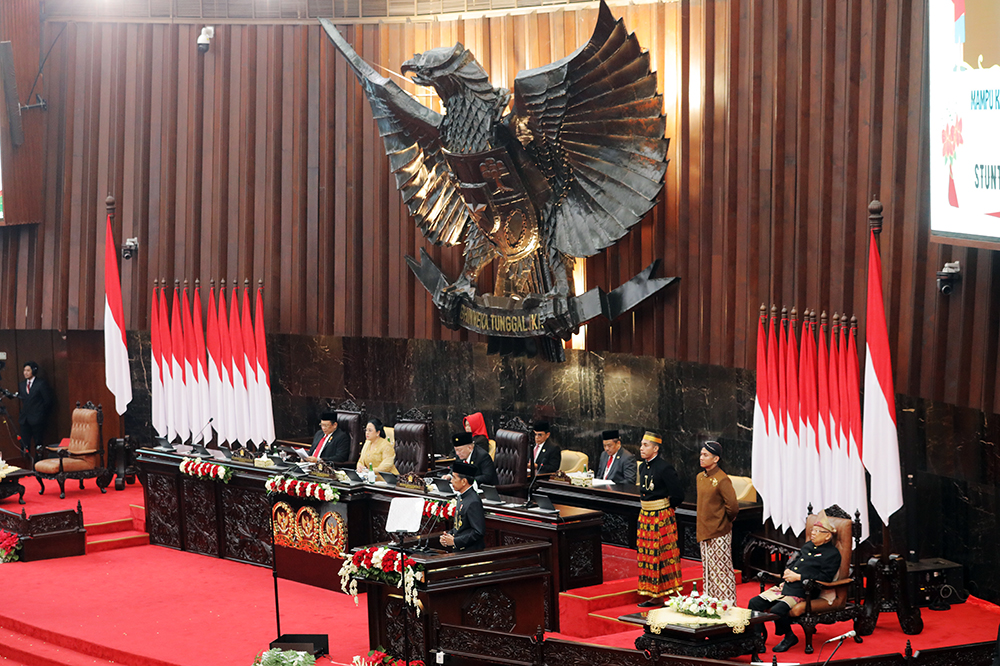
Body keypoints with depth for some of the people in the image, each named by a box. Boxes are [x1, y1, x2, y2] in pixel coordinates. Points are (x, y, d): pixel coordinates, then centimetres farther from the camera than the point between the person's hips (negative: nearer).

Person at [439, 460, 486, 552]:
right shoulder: (462, 497, 13)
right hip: (458, 549, 9)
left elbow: (479, 532, -20)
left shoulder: (473, 502, -17)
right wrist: (448, 535, 5)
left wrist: (454, 541, -16)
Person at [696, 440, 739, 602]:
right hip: (704, 532, 8)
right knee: (707, 571, 14)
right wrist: (699, 525, 15)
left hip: (719, 534, -8)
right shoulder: (700, 478, 8)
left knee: (721, 570, -2)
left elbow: (732, 507, -17)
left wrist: (724, 522, -2)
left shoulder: (722, 480, -17)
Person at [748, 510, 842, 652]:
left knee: (777, 610, -30)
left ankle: (789, 637, -4)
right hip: (785, 587, 8)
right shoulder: (808, 546, 22)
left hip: (800, 592, -8)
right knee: (754, 603, -6)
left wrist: (798, 577, -14)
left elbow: (826, 577, -15)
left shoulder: (832, 554, -4)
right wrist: (787, 571, 6)